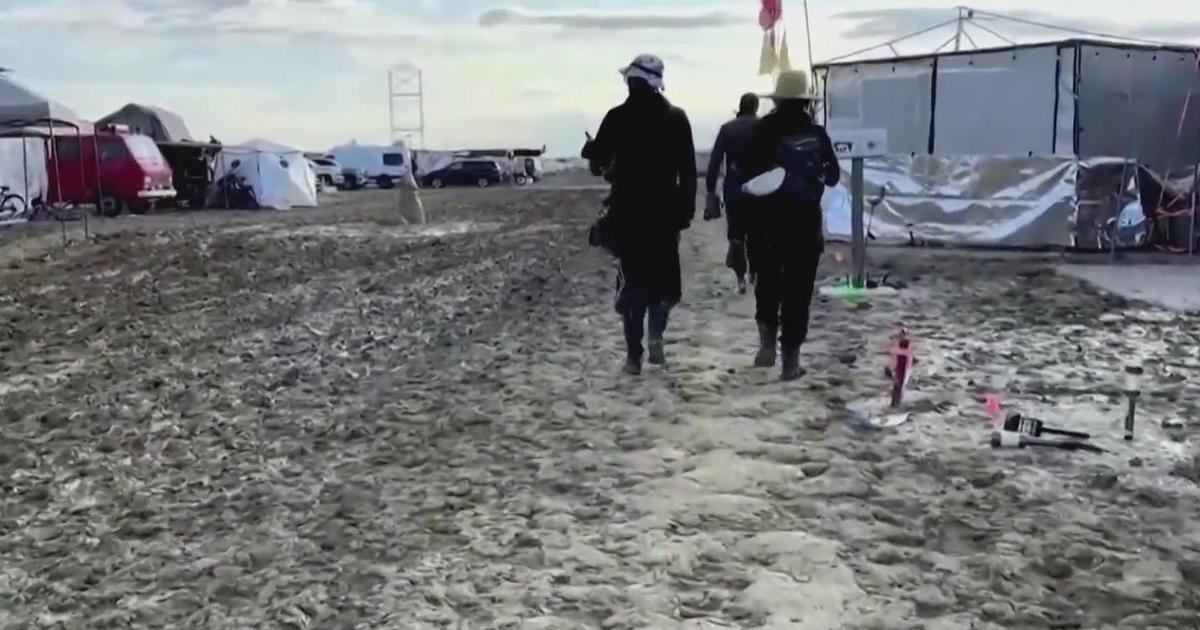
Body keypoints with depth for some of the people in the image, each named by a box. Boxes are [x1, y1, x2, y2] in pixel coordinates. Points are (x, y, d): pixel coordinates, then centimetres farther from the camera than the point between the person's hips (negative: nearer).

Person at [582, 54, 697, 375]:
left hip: (628, 211, -1)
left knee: (632, 279, 6)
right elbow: (688, 169, 1)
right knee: (665, 275, 16)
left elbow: (598, 162, -1)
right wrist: (687, 208, 7)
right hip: (666, 210, 1)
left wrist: (590, 147, 20)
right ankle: (656, 333, -6)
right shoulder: (676, 117, 2)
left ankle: (634, 354, 2)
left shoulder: (617, 117, -5)